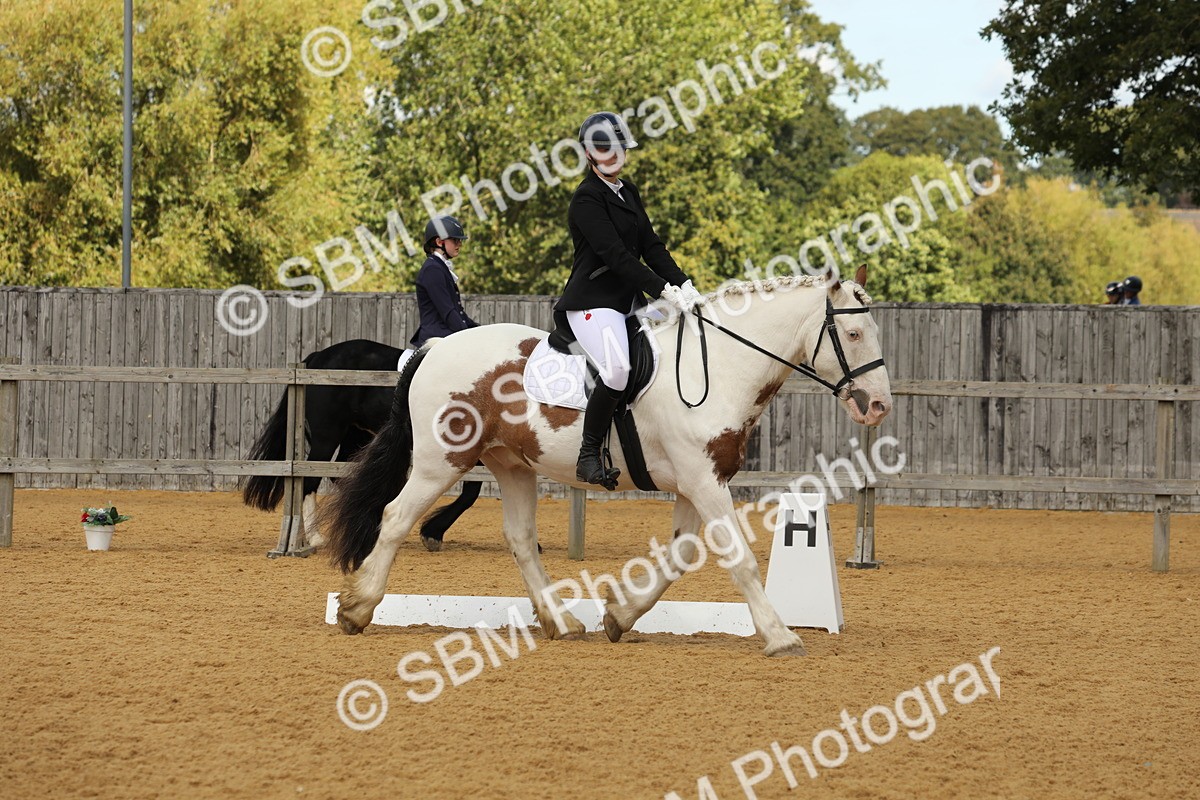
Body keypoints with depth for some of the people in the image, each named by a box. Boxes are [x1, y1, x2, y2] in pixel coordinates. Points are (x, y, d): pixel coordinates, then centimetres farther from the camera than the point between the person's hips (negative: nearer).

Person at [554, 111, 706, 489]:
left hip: (629, 301, 9)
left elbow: (651, 246, 13)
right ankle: (589, 455, -20)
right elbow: (616, 255, -19)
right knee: (617, 368, -31)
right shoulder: (587, 199, -10)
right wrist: (665, 291, -25)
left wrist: (684, 286, -2)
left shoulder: (628, 192, 16)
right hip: (593, 300, -9)